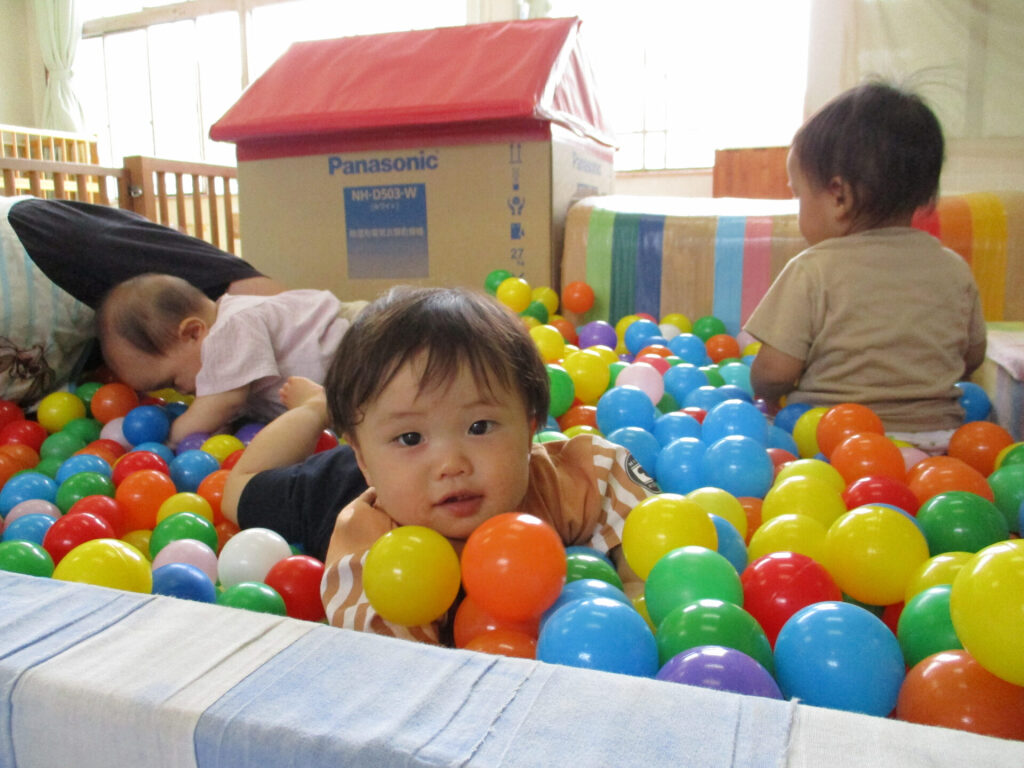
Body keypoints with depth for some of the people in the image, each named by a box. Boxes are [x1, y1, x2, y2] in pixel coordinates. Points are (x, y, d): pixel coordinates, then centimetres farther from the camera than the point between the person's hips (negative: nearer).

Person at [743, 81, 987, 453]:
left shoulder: (812, 271, -11)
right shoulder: (954, 269, 5)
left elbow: (773, 373, -11)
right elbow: (972, 356, 17)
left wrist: (766, 398, 12)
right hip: (939, 435, 6)